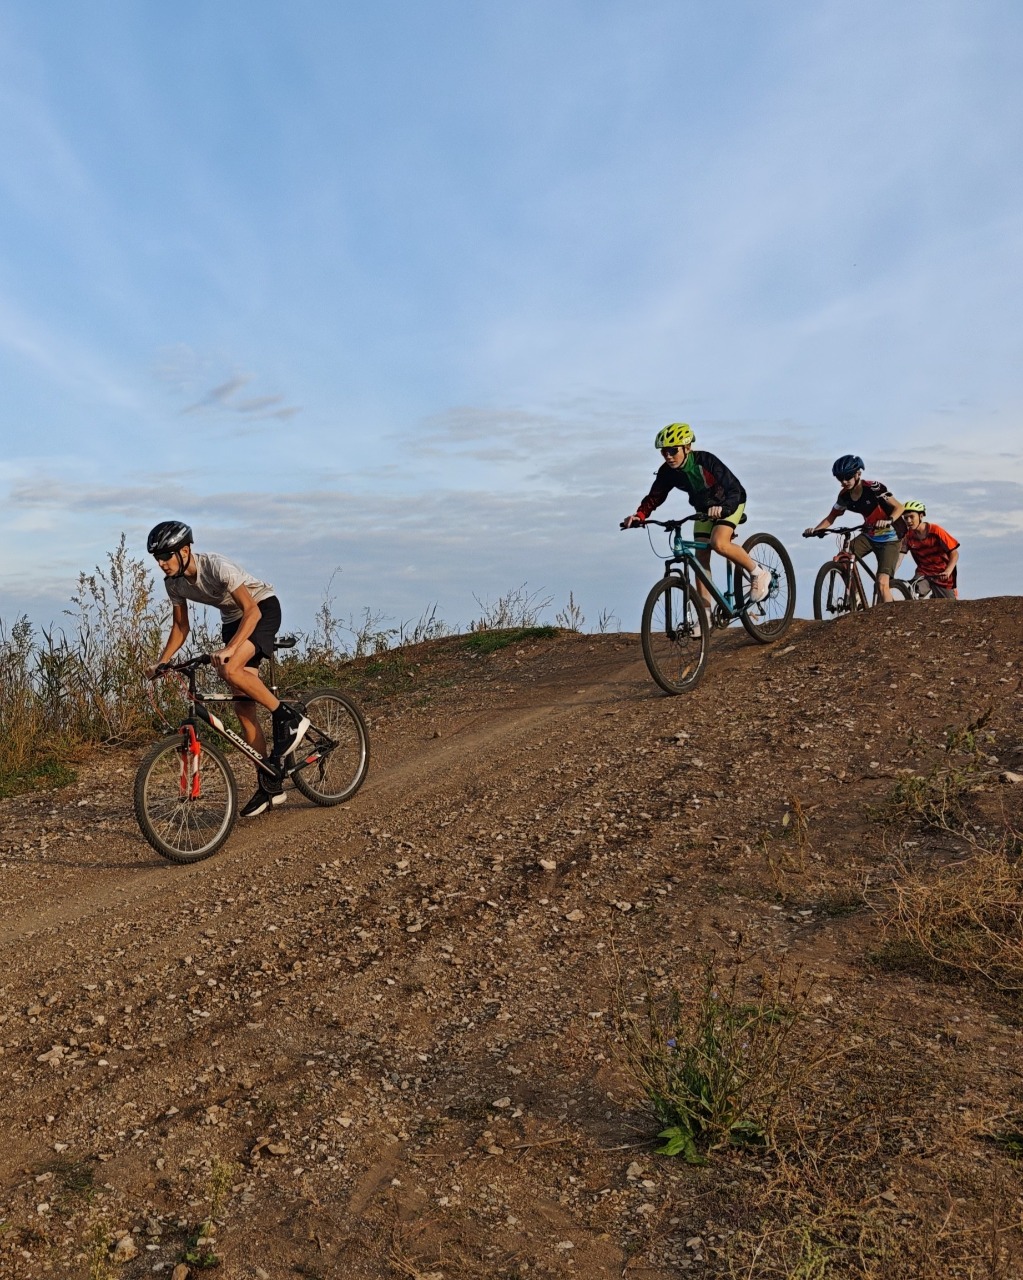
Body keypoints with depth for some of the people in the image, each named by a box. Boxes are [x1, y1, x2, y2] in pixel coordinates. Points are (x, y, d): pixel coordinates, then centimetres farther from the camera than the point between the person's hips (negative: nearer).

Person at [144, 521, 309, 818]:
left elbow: (252, 611, -34)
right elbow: (180, 627, 3)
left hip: (263, 608, -7)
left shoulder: (216, 567, -29)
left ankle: (288, 717, -15)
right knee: (243, 707, 0)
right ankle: (270, 784, 6)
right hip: (233, 619, 7)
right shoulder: (174, 582, -8)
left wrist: (228, 649, -45)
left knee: (230, 670, -34)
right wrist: (160, 663, -8)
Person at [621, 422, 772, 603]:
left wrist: (723, 508, -57)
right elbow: (654, 498, -12)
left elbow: (734, 489, -38)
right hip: (704, 508, 6)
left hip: (729, 503, -6)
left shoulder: (705, 461, -32)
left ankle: (758, 572, -5)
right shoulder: (667, 472, -18)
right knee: (701, 557, -3)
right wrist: (639, 516, -33)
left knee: (718, 543, -29)